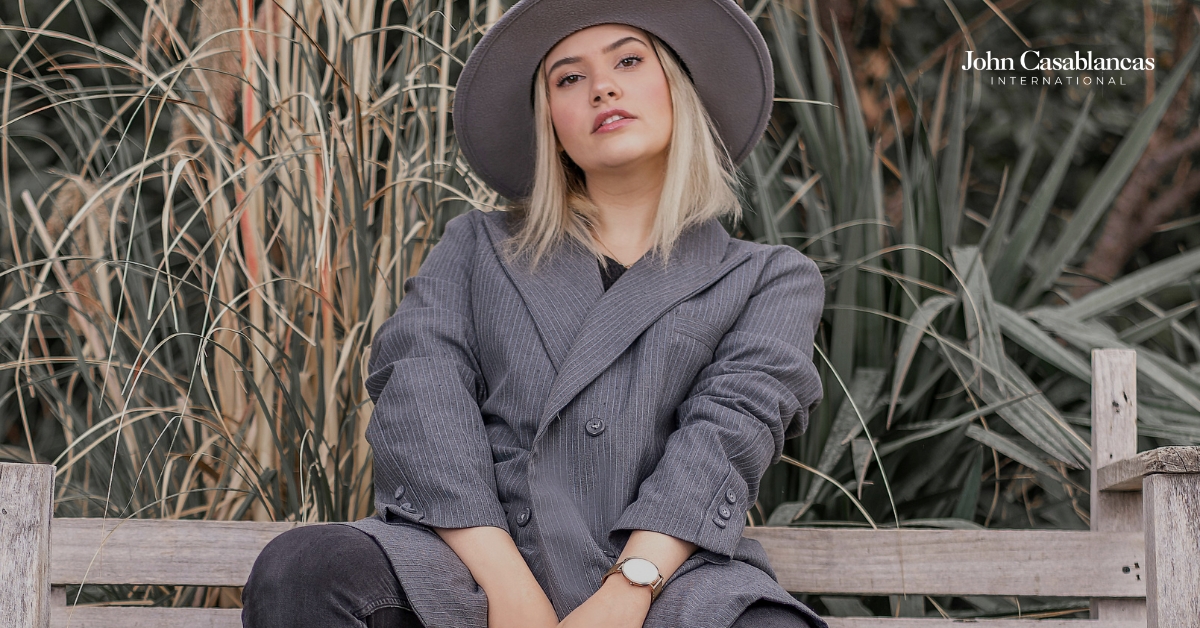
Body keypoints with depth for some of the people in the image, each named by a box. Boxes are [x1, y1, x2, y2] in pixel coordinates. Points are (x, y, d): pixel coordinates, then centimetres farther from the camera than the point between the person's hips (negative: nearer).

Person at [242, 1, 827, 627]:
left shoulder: (770, 279, 20)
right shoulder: (476, 247, 23)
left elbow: (730, 427, 2)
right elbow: (422, 391, 5)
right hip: (477, 569, 2)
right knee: (300, 571, -32)